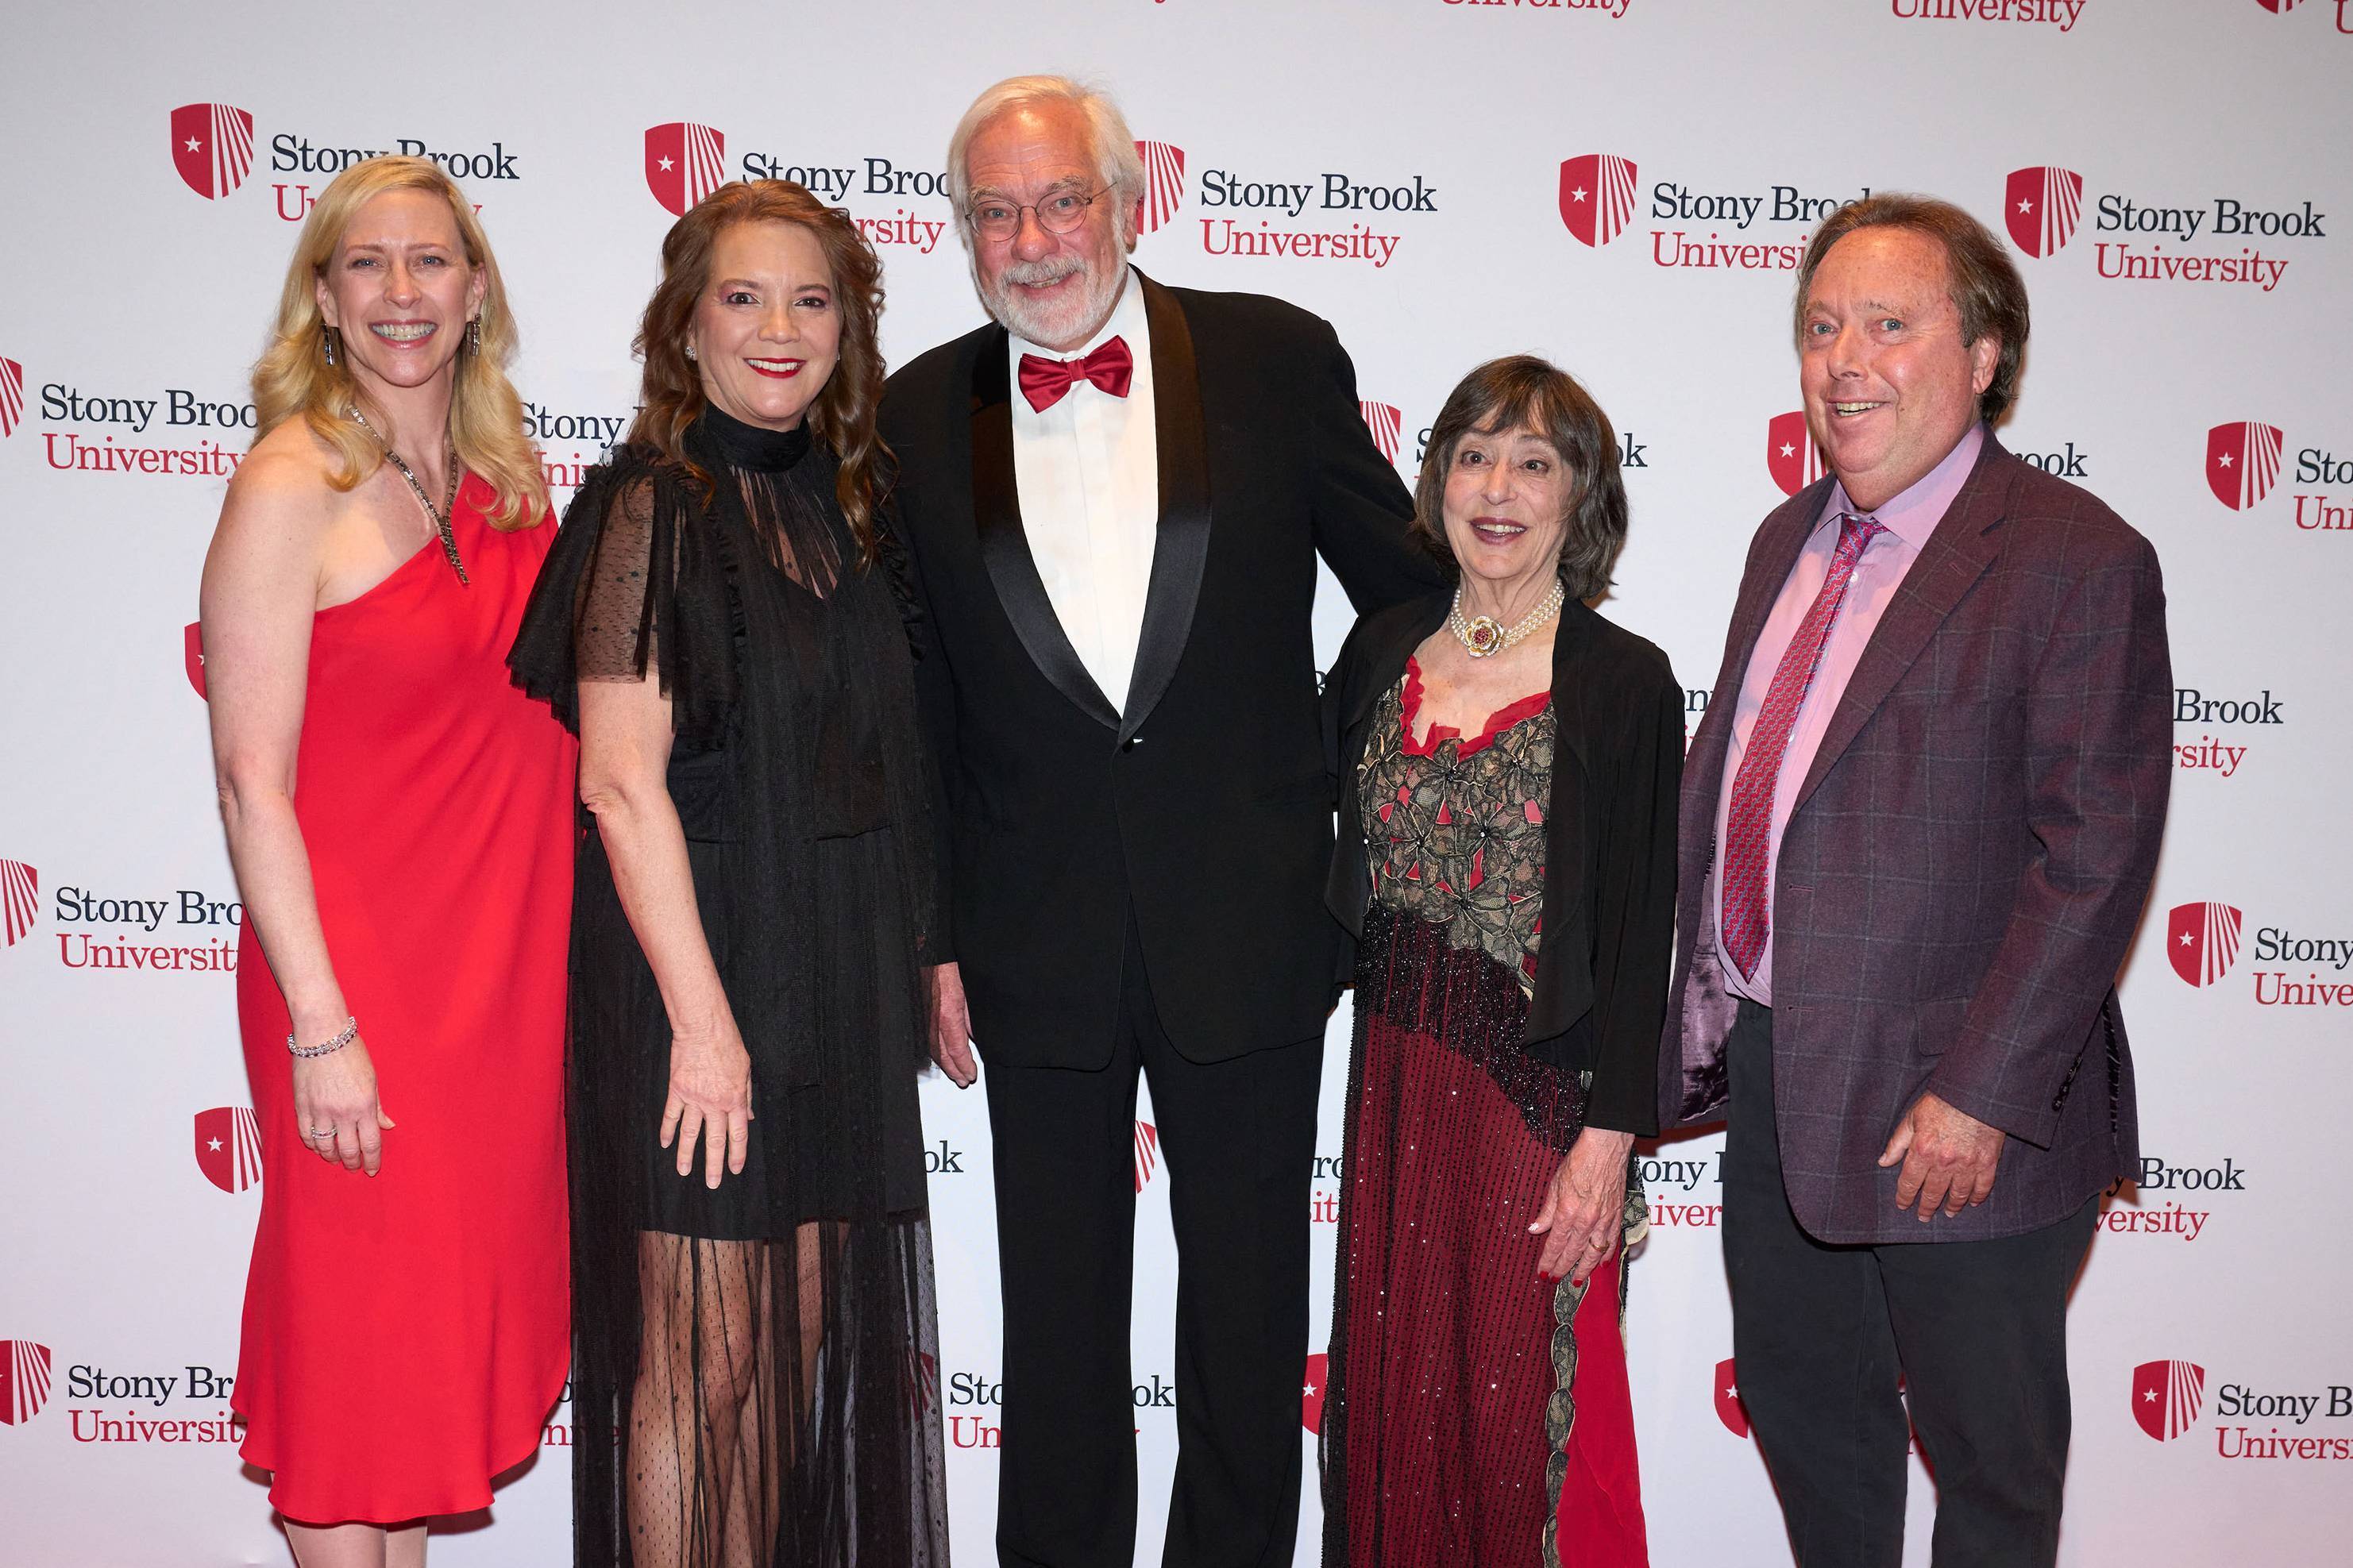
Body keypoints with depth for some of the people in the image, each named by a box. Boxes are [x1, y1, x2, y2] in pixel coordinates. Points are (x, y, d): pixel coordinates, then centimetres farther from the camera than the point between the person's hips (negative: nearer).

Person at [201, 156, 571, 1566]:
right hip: (359, 974, -6)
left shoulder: (505, 478, 7)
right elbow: (252, 780, -15)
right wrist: (321, 1025, -17)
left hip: (500, 960, 6)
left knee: (458, 1301, 16)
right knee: (360, 1322, 6)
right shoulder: (291, 487, -12)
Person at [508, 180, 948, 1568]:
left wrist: (922, 953, 9)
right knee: (704, 1350, 4)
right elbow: (622, 783, -16)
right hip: (696, 959, -7)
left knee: (806, 1327, 15)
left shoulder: (843, 501, 9)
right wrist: (702, 1017, -19)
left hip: (838, 973, 7)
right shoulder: (652, 505, -11)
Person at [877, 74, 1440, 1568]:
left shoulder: (1277, 359, -4)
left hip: (1251, 927, -1)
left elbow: (1410, 584, 5)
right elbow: (916, 707, 4)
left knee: (1251, 1297, 14)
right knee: (1058, 1316, 14)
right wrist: (934, 935, 2)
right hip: (1038, 947, 1)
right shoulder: (919, 414, 1)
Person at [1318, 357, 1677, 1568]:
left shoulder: (1625, 683, -7)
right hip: (1395, 1083, 4)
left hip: (1540, 1089, -4)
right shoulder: (1380, 654, 6)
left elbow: (1638, 933, -8)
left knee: (1527, 1410, 5)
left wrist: (1608, 1139, -12)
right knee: (1391, 1384, 13)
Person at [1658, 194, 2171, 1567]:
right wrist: (1706, 1009, 11)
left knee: (1990, 1453, 13)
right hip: (1773, 1069, 7)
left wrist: (1982, 1091, -21)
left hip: (1954, 1108, -7)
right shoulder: (1792, 540, 11)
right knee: (1802, 1403, 22)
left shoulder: (2077, 560, -13)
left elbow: (2097, 853, -18)